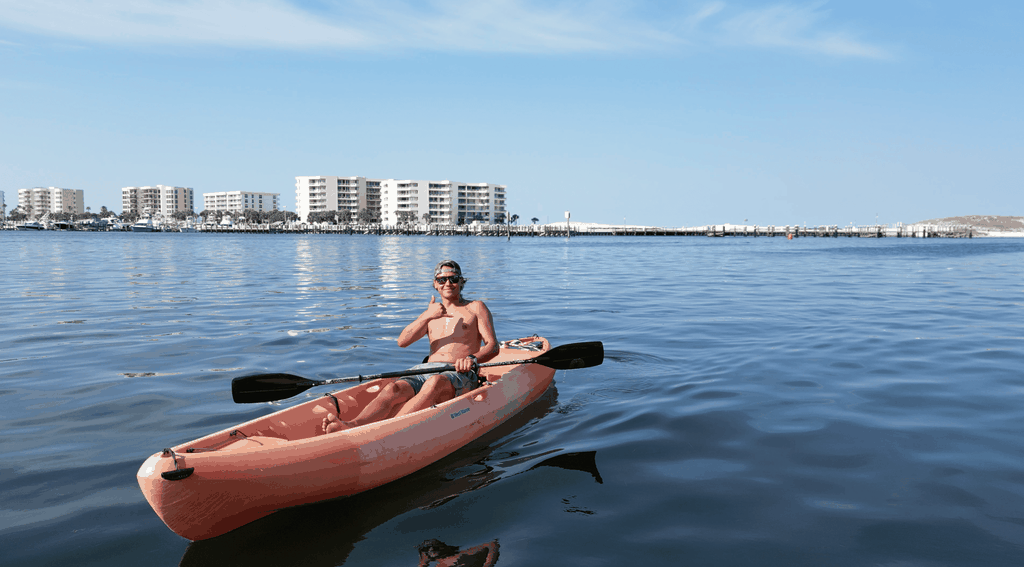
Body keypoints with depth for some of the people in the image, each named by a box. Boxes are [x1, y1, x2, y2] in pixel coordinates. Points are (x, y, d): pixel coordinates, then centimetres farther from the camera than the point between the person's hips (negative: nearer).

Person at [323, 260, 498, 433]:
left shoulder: (476, 308, 16)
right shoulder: (430, 314, 27)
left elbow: (493, 346, 3)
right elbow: (402, 341, 10)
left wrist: (472, 359, -19)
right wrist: (427, 317, -4)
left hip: (460, 374, -4)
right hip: (426, 370, 4)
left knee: (434, 383, -40)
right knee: (393, 389, -29)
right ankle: (353, 425, -55)